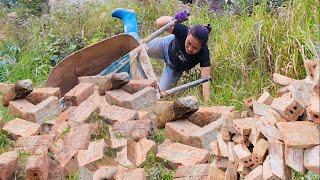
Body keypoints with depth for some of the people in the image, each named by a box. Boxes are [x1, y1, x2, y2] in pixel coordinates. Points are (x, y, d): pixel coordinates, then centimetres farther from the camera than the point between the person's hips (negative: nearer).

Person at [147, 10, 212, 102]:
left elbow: (206, 82, -45)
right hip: (166, 46, 0)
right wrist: (174, 19, -53)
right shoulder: (183, 31, -40)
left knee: (161, 93, 8)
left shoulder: (203, 53, -41)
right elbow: (159, 22, -36)